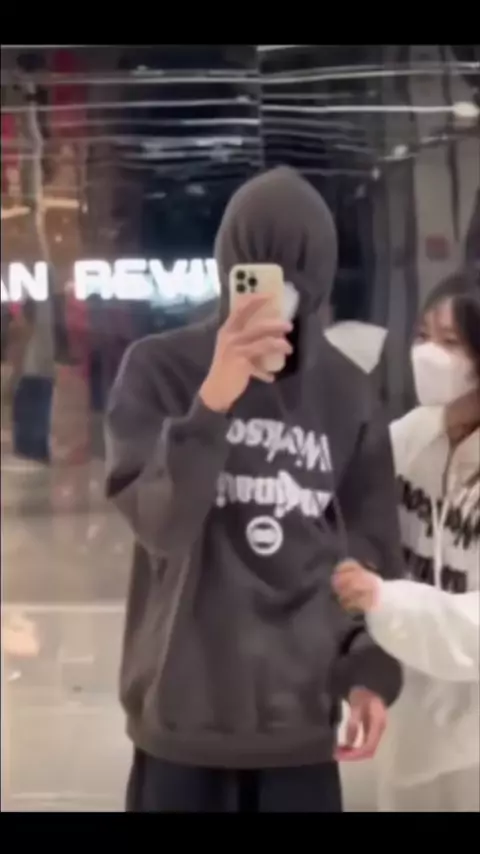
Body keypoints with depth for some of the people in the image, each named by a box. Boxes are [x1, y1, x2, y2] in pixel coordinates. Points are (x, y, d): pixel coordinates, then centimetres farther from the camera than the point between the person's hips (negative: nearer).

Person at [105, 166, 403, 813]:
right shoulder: (159, 370, -5)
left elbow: (373, 548, 8)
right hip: (185, 713, -2)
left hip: (302, 715, 2)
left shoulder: (347, 393, 4)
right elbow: (160, 525, -17)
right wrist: (212, 401, -28)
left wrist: (372, 668, 0)